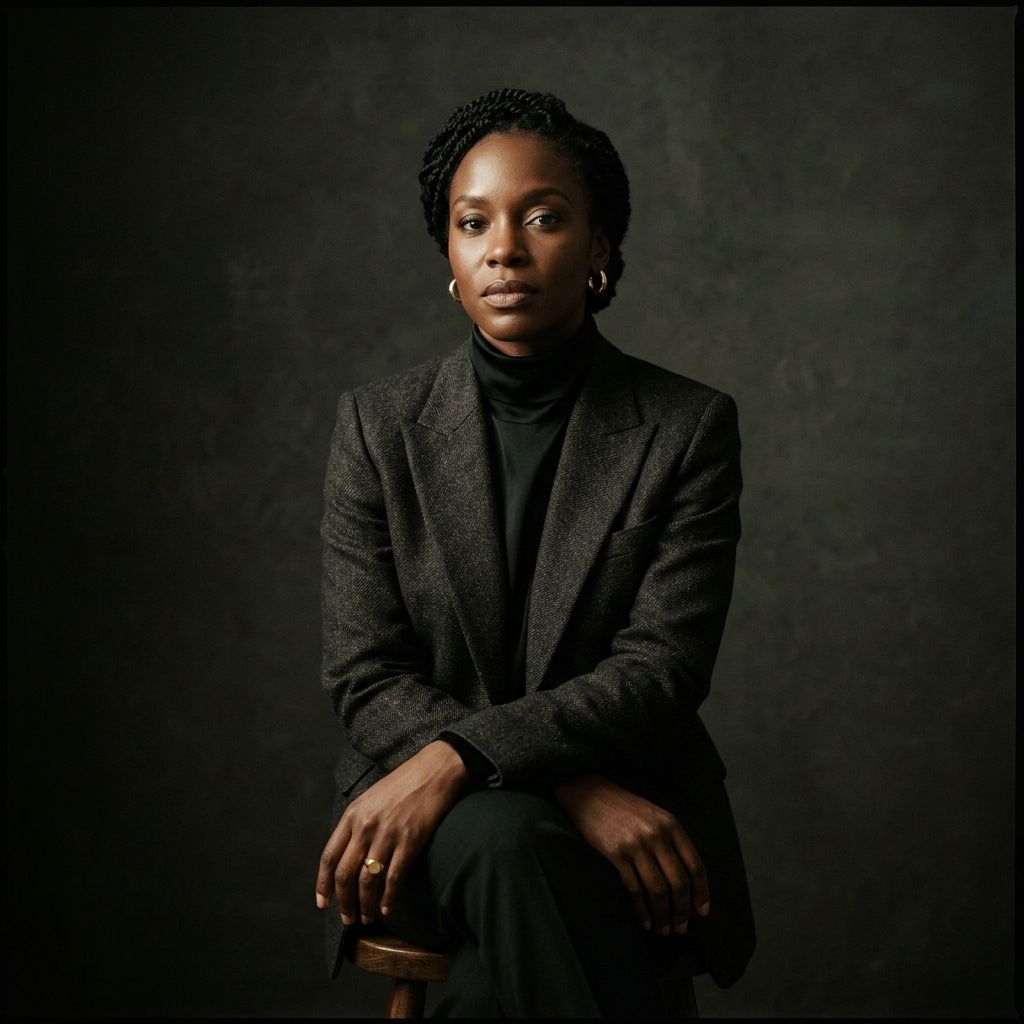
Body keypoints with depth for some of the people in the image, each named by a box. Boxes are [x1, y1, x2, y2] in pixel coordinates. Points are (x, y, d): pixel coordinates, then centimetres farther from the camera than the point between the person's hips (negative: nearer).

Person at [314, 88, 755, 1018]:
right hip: (429, 810, 1)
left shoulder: (691, 427, -2)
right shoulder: (380, 424, 1)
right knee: (508, 839, -35)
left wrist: (458, 754, -24)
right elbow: (365, 678, -4)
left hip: (635, 811, -1)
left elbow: (662, 669, -10)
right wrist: (570, 791, -19)